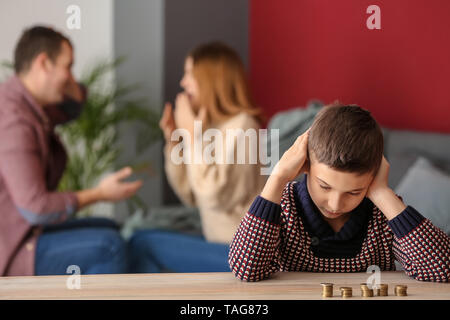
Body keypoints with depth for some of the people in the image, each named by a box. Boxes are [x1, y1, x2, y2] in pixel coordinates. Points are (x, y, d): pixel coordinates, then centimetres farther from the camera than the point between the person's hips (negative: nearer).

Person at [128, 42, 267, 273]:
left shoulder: (241, 126, -15)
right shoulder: (212, 126, 10)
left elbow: (214, 195, -23)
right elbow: (191, 196, 13)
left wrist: (192, 135, -17)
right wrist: (173, 141, 2)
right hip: (220, 245, 9)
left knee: (140, 245, -11)